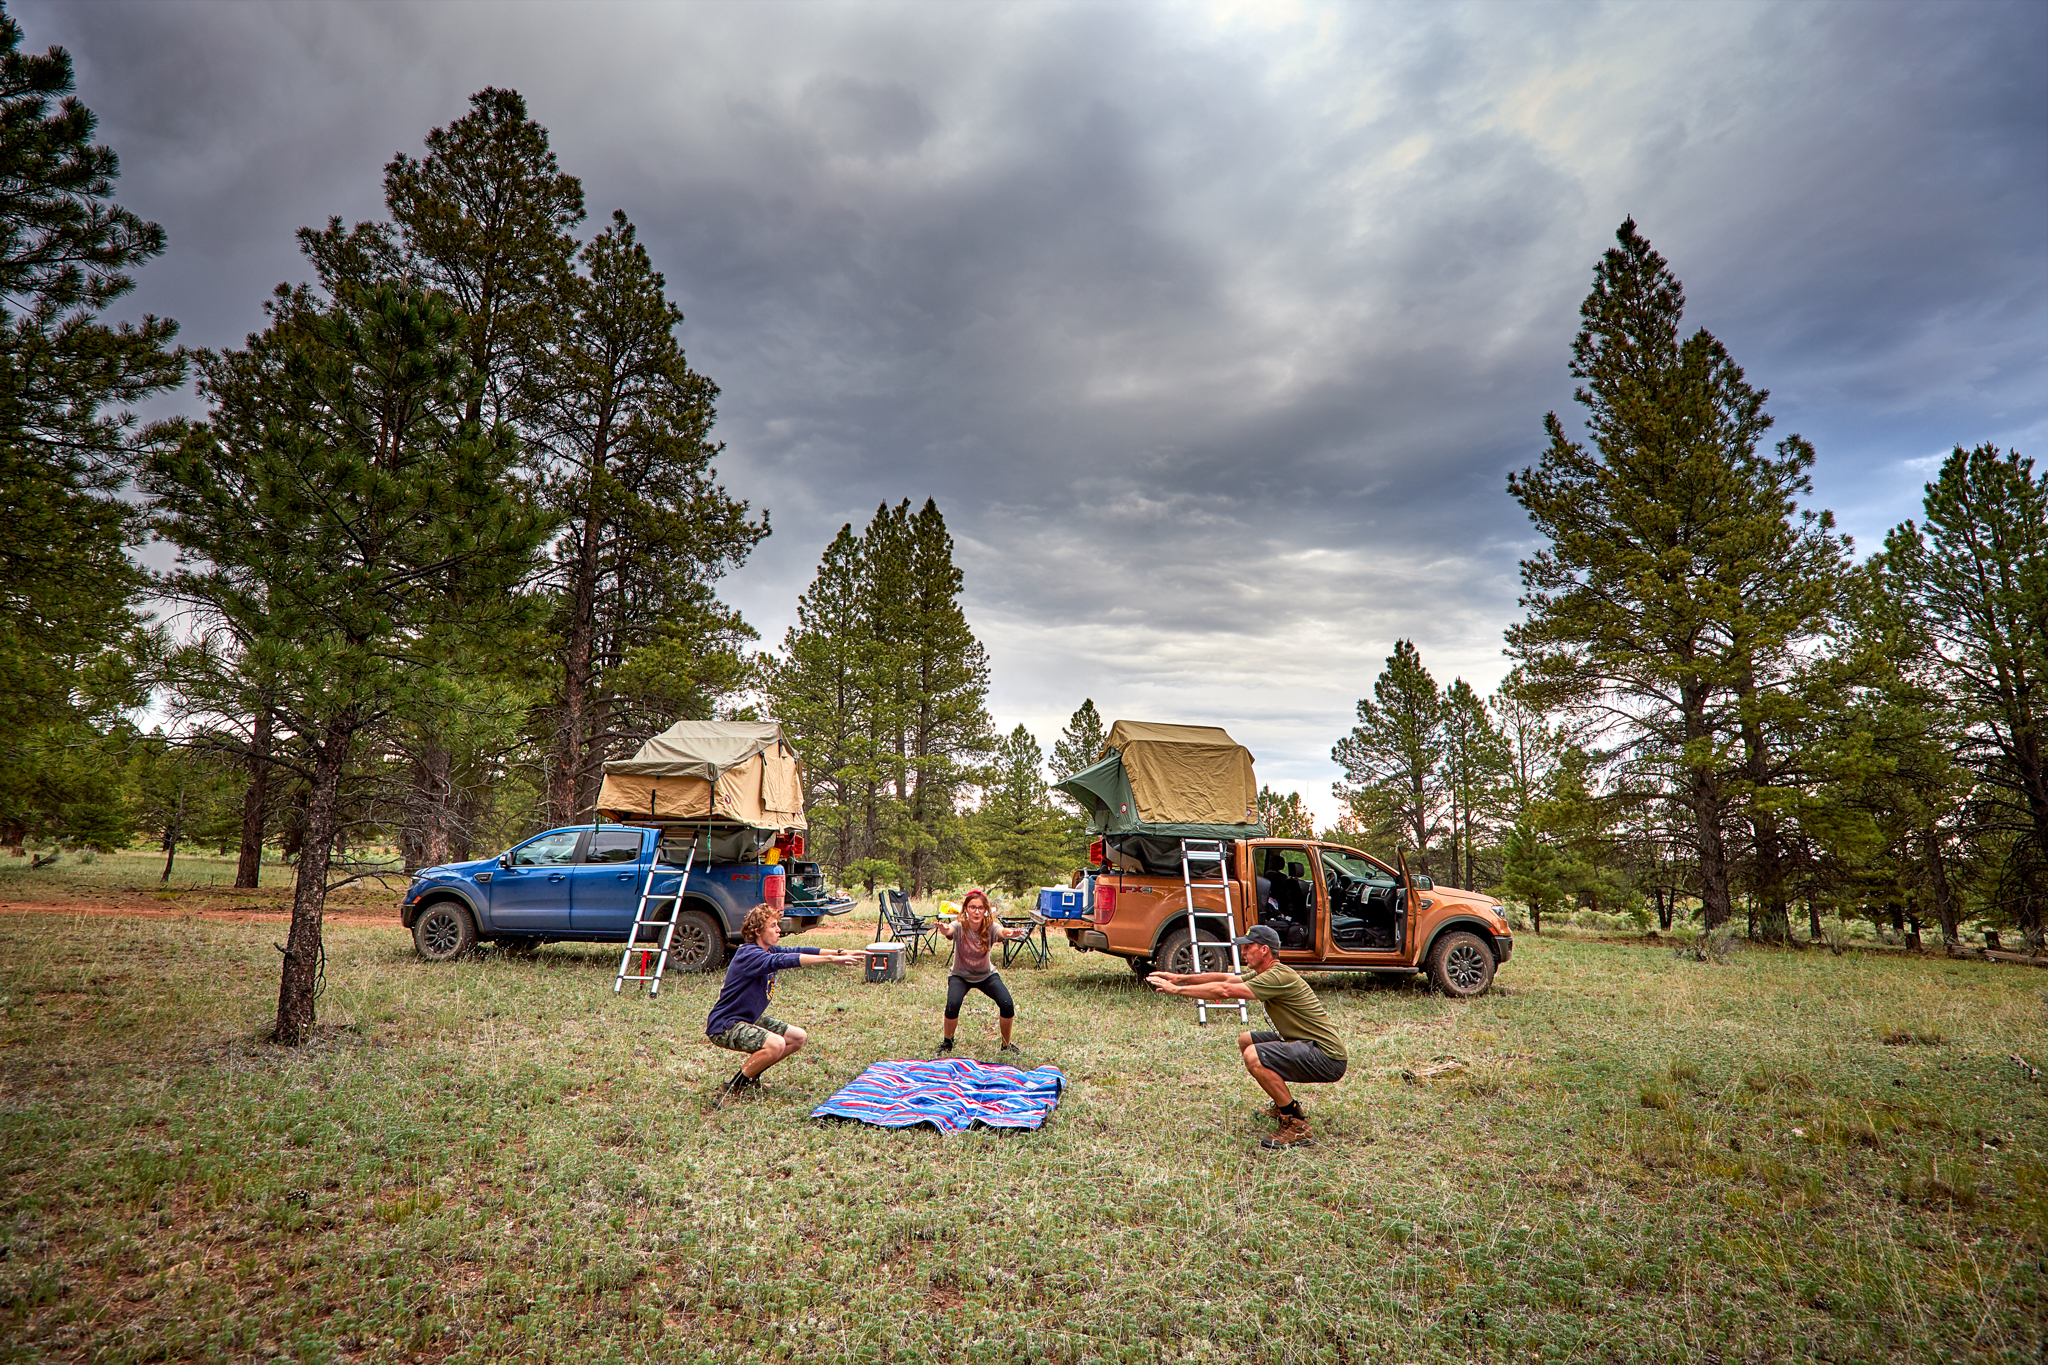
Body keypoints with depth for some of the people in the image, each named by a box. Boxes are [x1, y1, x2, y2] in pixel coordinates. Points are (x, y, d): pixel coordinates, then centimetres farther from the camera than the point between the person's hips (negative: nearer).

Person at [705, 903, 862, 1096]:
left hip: (750, 1020, 10)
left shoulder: (768, 951, 4)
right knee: (776, 1044, -30)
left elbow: (796, 951, -4)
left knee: (798, 1037, 8)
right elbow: (784, 960, -38)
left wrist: (839, 953, -17)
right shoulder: (750, 955, -24)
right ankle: (735, 1086, -8)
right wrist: (830, 959, -42)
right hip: (724, 1026, -10)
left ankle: (750, 1074, 18)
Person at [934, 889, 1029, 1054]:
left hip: (986, 975, 1)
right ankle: (947, 1041, 5)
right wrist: (944, 929, -73)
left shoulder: (990, 927, -22)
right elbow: (949, 931, -47)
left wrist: (1010, 933, -69)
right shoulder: (959, 926, -24)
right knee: (952, 1005, -27)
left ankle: (1006, 1045, 9)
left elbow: (1002, 931, -45)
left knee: (1007, 1004, -19)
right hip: (960, 976, -1)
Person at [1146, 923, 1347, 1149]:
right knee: (1245, 1041, 15)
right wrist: (1181, 978, 2)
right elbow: (1225, 978, 10)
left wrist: (1177, 989, -21)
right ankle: (1284, 1105, 24)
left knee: (1254, 1056, -25)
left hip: (1328, 1057, -10)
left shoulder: (1279, 977, -22)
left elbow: (1225, 991, -27)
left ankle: (1297, 1125, -12)